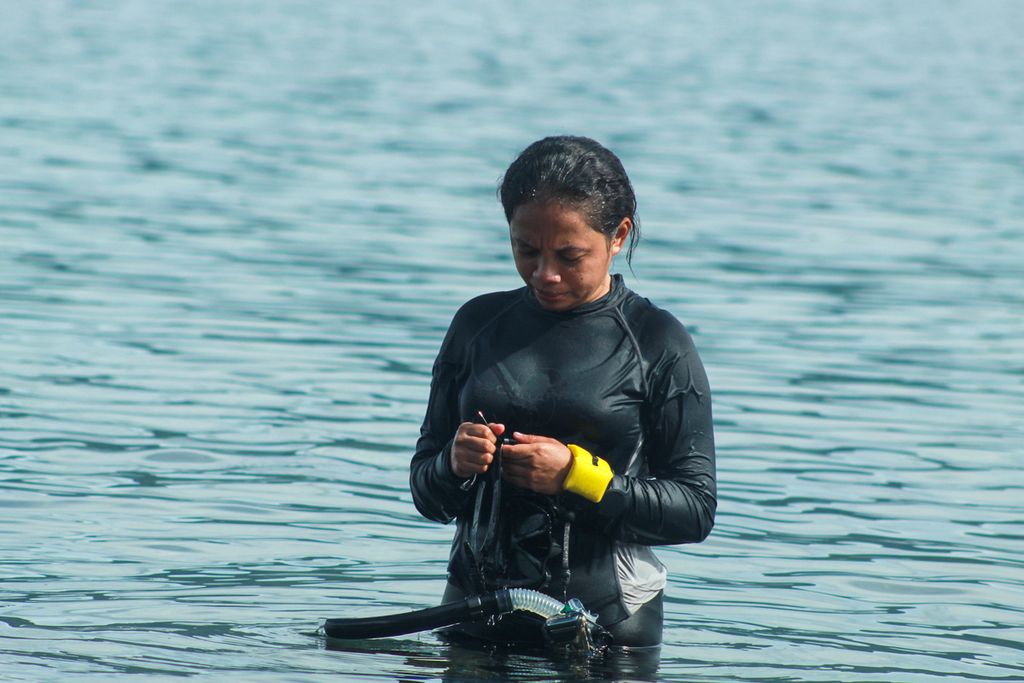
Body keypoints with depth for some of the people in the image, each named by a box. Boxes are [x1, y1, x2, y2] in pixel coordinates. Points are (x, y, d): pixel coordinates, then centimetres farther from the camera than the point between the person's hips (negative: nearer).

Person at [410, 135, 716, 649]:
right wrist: (454, 464, -11)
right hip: (477, 609, 3)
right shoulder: (479, 324, 8)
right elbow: (428, 498, 12)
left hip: (608, 623, -3)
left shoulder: (657, 343, -1)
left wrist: (578, 475, -16)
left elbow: (695, 510, -4)